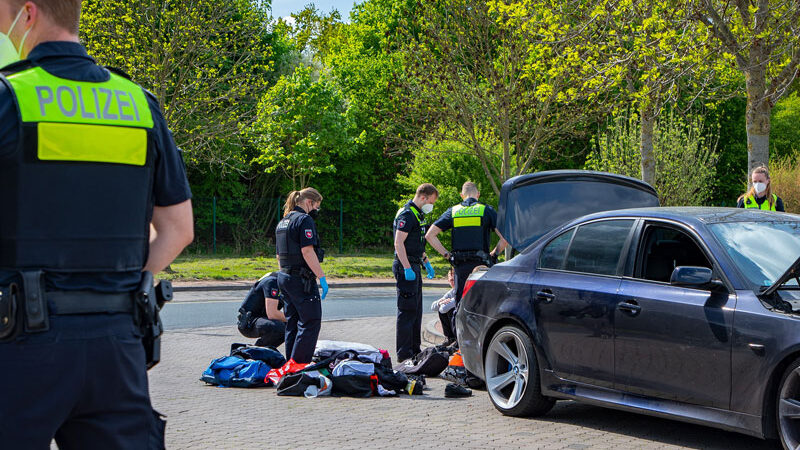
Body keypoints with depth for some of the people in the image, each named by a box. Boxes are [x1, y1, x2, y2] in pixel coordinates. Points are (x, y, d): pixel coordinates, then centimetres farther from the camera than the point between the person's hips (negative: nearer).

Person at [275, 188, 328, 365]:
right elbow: (307, 252, -20)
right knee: (311, 323, -5)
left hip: (284, 277, 9)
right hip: (302, 280, -9)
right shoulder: (304, 220, -12)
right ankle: (299, 365, -9)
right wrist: (322, 277, -19)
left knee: (292, 323, 14)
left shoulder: (283, 222, 16)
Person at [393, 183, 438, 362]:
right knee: (407, 310, -9)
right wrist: (407, 268, -26)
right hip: (406, 267, -11)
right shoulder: (407, 215, -15)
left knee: (416, 310, 14)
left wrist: (426, 263, 25)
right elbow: (398, 243, -22)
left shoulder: (418, 215, 17)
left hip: (414, 267, 11)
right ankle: (404, 353, -6)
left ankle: (415, 349, 22)